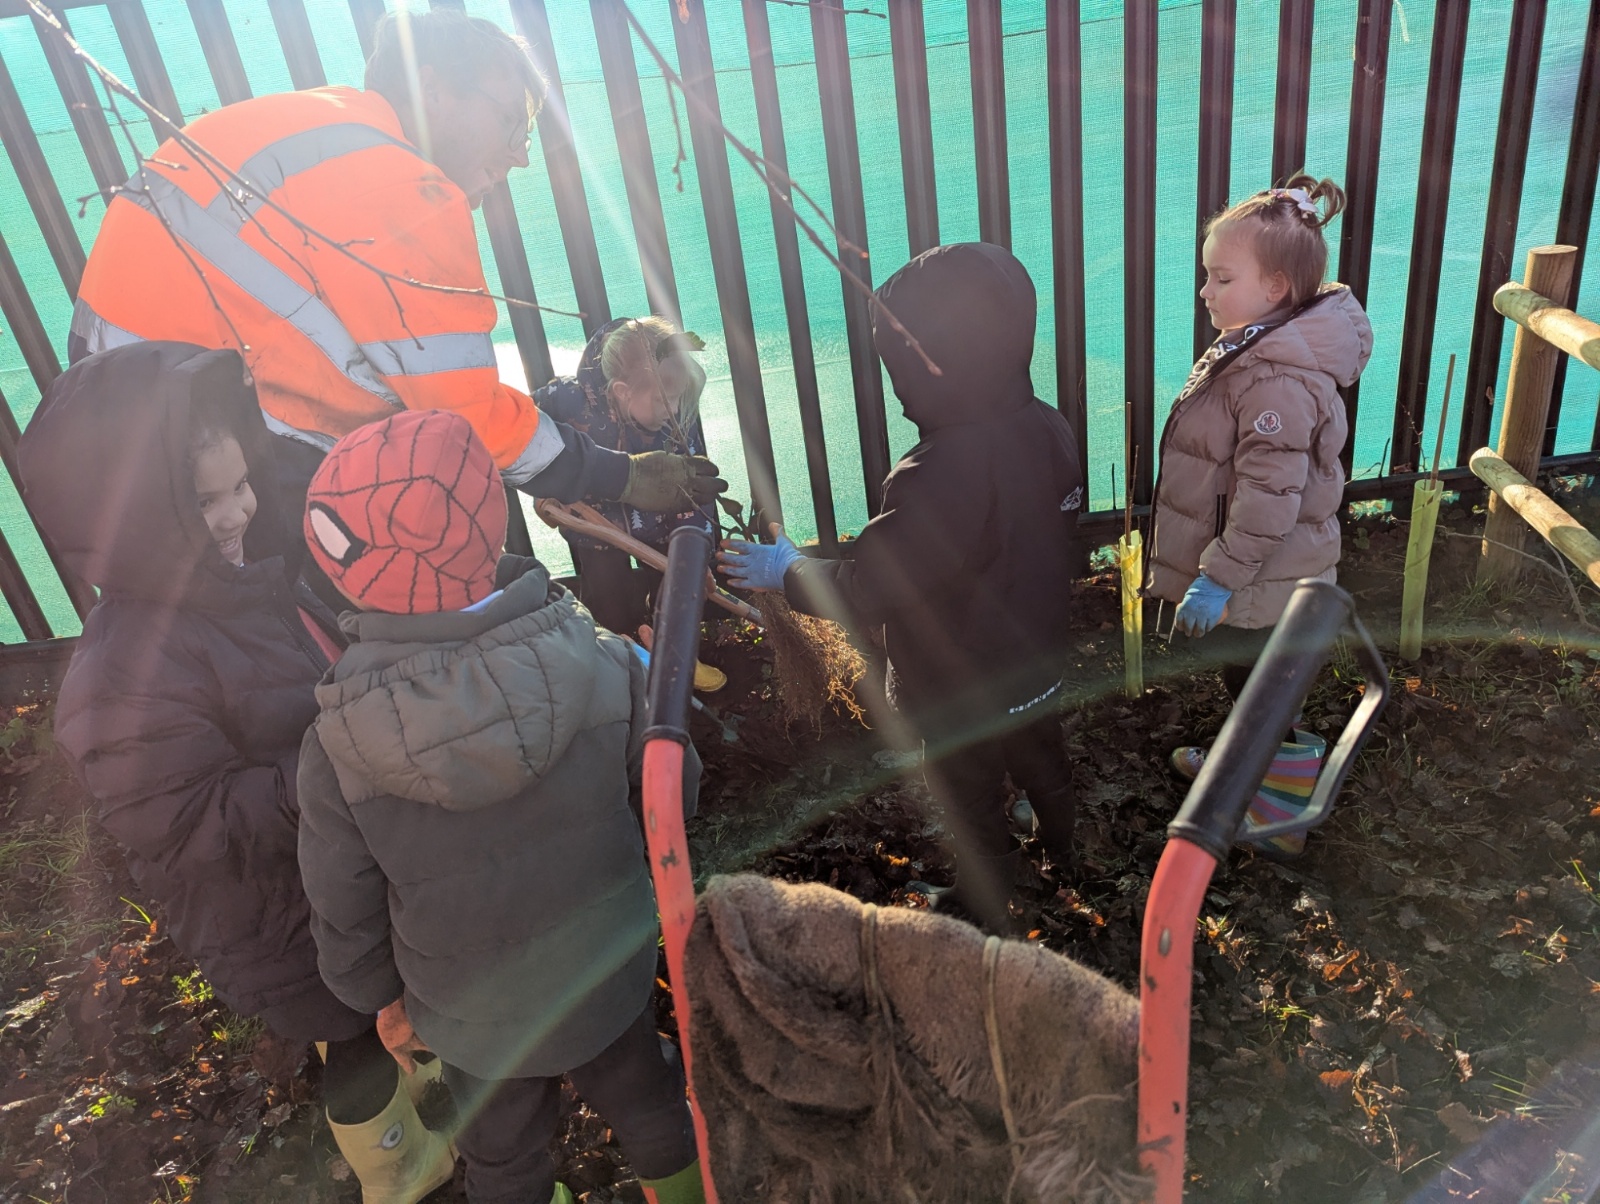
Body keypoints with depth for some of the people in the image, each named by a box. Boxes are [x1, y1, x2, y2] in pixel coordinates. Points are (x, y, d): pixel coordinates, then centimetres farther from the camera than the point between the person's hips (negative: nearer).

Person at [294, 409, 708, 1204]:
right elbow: (674, 791, -11)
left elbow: (343, 909, -11)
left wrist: (380, 999, 9)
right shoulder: (601, 663, -27)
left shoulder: (337, 747, -25)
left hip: (472, 1020, 0)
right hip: (608, 982, 1)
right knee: (649, 1111, 30)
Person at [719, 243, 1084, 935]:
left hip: (963, 694, -7)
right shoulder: (1048, 428, -13)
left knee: (973, 805, 19)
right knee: (1041, 762, 32)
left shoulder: (942, 475, -38)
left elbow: (861, 592, -30)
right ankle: (1059, 849, 59)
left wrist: (786, 572, -12)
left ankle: (985, 910, 44)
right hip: (1038, 666, 7)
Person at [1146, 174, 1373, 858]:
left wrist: (1218, 579, -24)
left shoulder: (1281, 380, -29)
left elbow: (1267, 498, -30)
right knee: (1241, 680, 27)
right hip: (1245, 579, 10)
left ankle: (1278, 817, 29)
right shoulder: (1250, 345, 4)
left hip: (1260, 589, -10)